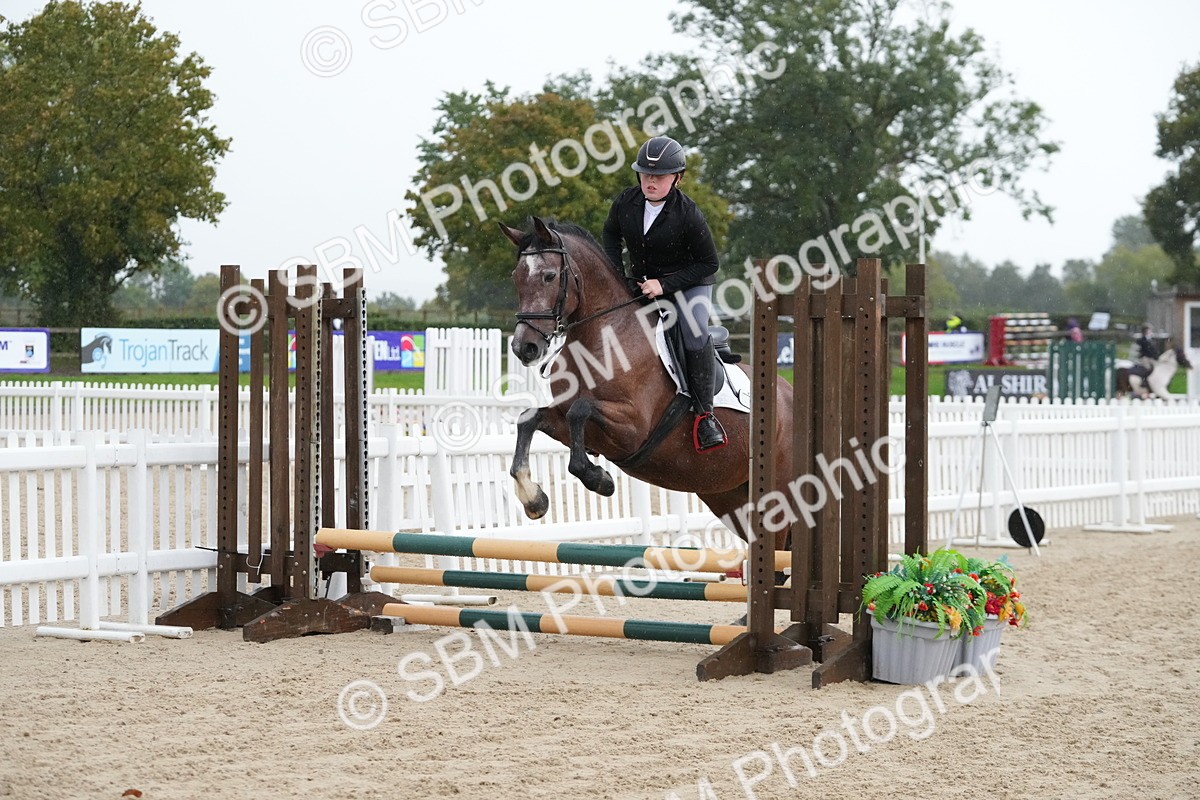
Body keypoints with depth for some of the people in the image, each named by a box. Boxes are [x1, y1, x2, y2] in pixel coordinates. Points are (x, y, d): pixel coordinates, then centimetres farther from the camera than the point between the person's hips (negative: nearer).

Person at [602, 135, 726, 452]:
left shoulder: (688, 215, -22)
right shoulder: (626, 202, -9)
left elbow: (709, 263, -16)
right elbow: (611, 235, 12)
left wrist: (665, 283, -23)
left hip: (689, 284, -5)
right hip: (641, 284, 6)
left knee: (695, 331, -30)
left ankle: (704, 413, -23)